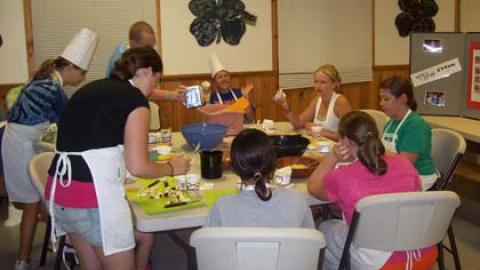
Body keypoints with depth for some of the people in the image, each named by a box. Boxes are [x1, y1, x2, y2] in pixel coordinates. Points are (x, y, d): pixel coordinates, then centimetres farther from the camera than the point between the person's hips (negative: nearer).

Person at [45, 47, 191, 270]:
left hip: (59, 189, 8)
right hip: (94, 193, -8)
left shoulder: (93, 88, 18)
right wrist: (171, 168, 9)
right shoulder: (135, 99, -5)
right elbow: (138, 167, -9)